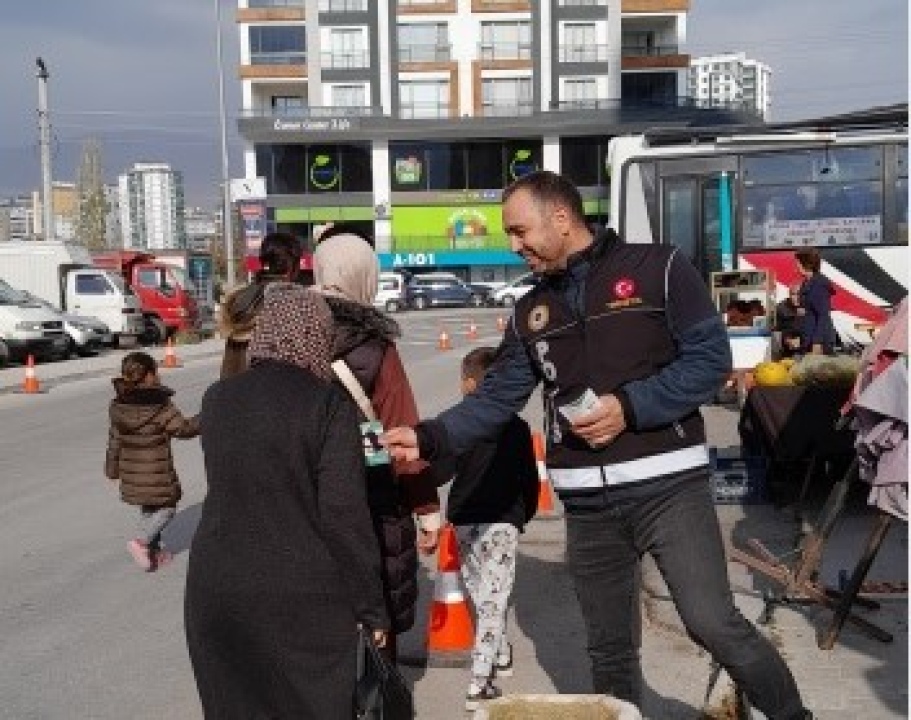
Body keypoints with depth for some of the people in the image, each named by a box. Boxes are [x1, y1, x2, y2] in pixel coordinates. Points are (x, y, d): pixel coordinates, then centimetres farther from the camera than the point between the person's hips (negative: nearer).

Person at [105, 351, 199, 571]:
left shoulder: (118, 406, 0)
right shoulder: (159, 406, -20)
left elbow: (114, 441, 8)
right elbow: (183, 428, -13)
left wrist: (112, 468, 19)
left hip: (131, 475, 7)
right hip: (157, 474, -7)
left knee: (147, 510, 22)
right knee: (167, 509, 11)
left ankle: (154, 552, 29)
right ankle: (141, 541, -5)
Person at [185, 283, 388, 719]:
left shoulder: (216, 399, 3)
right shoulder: (329, 404, -12)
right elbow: (344, 514, -14)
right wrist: (371, 605, -5)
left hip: (216, 592, 4)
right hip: (303, 598, -4)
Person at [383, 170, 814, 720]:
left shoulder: (658, 268, -3)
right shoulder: (532, 313, 12)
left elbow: (712, 359, -8)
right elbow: (495, 400, 9)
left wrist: (629, 407, -16)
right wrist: (429, 439, -5)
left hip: (667, 485, -5)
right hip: (587, 504, 5)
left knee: (714, 623, -9)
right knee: (609, 649, 12)